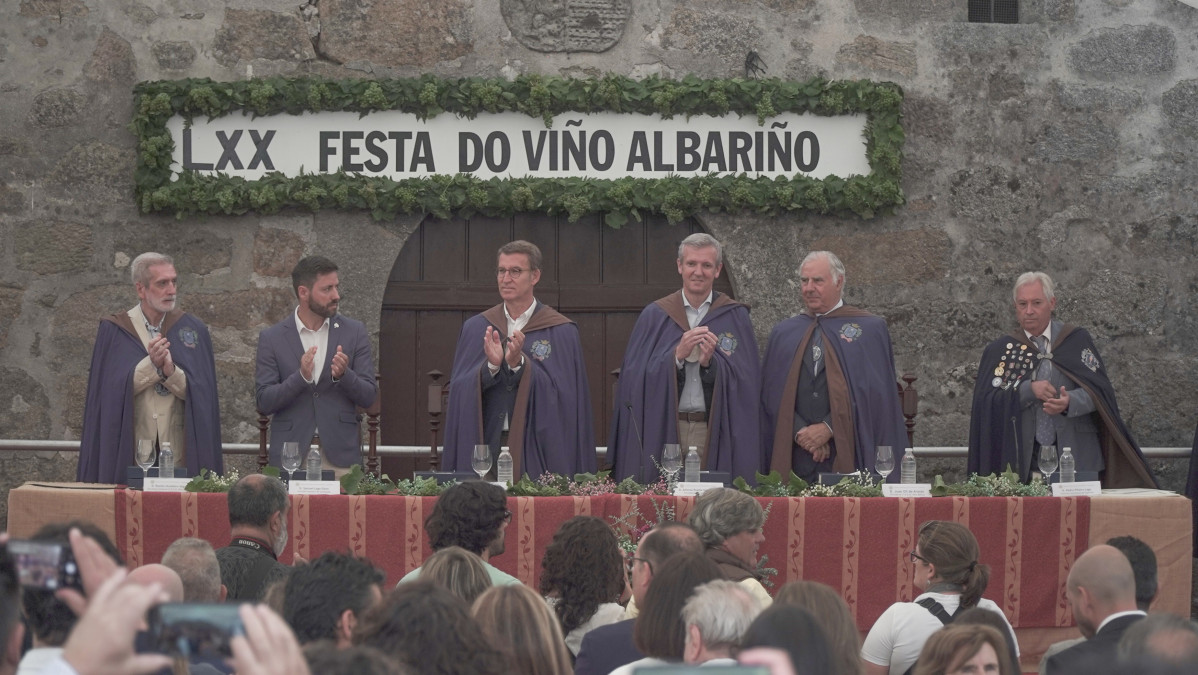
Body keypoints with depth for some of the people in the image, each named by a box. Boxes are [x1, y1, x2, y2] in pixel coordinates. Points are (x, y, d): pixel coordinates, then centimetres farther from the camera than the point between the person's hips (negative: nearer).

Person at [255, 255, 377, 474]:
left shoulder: (354, 332, 6)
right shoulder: (271, 339, 3)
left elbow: (368, 397, 4)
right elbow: (264, 402, -3)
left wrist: (344, 375, -16)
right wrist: (301, 377, -19)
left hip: (340, 456, 1)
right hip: (290, 455, -1)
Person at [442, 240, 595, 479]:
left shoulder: (560, 332, 1)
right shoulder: (475, 328, 10)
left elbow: (561, 395, -7)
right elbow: (459, 391, 2)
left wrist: (520, 365, -19)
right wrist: (490, 367, -17)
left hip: (535, 449, -2)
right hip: (485, 446, 2)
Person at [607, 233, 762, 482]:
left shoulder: (735, 317, 8)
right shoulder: (654, 316, 8)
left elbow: (748, 379, 2)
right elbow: (635, 377, 1)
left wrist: (712, 362, -15)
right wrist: (677, 356, -13)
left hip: (715, 433, 0)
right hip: (662, 431, 0)